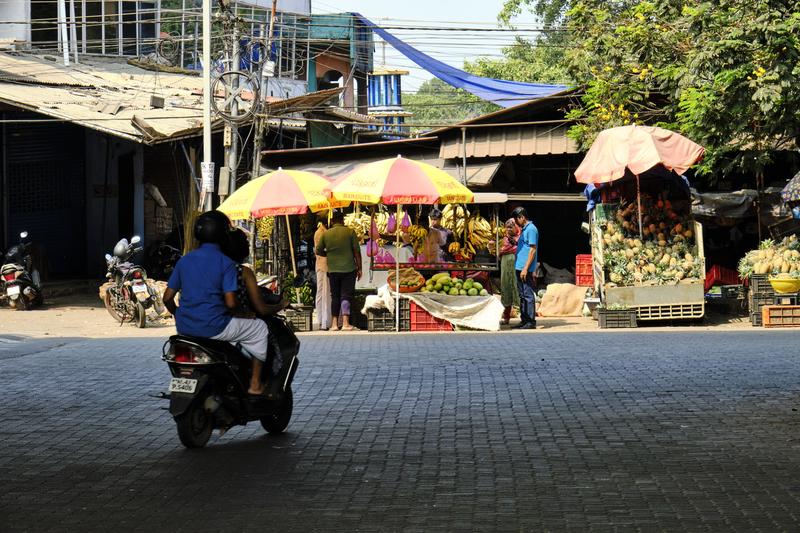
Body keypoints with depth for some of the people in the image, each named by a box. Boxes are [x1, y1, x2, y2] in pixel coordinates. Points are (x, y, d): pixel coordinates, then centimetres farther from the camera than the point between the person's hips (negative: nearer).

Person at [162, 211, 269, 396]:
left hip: (185, 327, 6)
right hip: (213, 327, -6)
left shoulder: (184, 260, 8)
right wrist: (241, 304, 7)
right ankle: (255, 384, 11)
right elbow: (230, 303, -16)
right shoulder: (225, 263, -9)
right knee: (259, 328, 13)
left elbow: (167, 297, 8)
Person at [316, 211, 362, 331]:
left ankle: (334, 323, 7)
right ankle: (345, 323, -10)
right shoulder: (350, 232, -3)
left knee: (335, 296, 10)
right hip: (349, 269, -2)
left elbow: (318, 251, 7)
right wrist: (359, 268, 3)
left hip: (333, 270, 2)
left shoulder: (326, 234, 2)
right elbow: (357, 251, -3)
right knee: (346, 295, -1)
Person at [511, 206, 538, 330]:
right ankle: (524, 320, 17)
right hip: (519, 268, 10)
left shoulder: (531, 229, -12)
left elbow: (533, 250, -18)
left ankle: (531, 322, -6)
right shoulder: (524, 230, 18)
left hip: (525, 269, -10)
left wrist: (526, 268, -21)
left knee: (528, 295, -8)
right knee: (522, 295, 12)